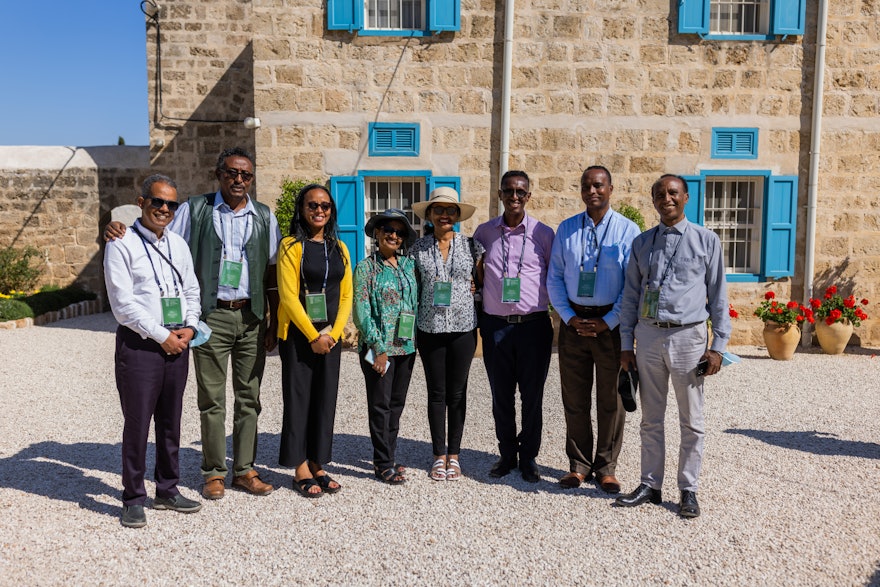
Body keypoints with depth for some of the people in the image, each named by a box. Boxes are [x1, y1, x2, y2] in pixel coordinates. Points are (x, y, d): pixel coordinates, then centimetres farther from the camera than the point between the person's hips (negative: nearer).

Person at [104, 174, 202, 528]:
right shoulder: (122, 245, -5)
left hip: (178, 343, 6)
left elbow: (192, 290, 16)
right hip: (139, 344, -5)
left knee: (171, 422, 12)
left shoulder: (178, 244, 14)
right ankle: (133, 500, 13)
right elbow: (122, 303, -11)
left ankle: (168, 491, 25)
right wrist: (161, 336, -12)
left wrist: (189, 327, -1)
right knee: (137, 423, 0)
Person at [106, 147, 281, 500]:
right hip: (212, 316, -2)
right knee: (212, 399, 4)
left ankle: (245, 470, 20)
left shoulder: (264, 216, 7)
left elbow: (272, 273, 9)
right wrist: (122, 233, -15)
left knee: (249, 397, 8)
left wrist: (273, 321, 6)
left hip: (252, 316, 2)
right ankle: (214, 472, 17)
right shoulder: (195, 210, 2)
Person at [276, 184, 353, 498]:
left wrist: (333, 333, -4)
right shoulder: (291, 246, -5)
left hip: (330, 336, 5)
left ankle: (317, 465, 18)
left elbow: (346, 296, 8)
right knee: (299, 399, 1)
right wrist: (313, 336, -13)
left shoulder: (339, 248, 10)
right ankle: (301, 469, 10)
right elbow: (288, 296, -11)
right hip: (297, 335, -5)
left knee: (325, 399, 8)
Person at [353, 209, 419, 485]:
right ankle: (384, 464, 10)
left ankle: (386, 458, 23)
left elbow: (417, 303, 14)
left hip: (406, 346, 5)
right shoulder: (366, 267, -3)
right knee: (380, 405, 1)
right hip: (379, 347, -5)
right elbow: (361, 312, -8)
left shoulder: (409, 265, 9)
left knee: (397, 404, 11)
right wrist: (378, 349, -13)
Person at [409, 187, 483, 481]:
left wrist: (475, 290, -7)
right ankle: (439, 455, 18)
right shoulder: (418, 248, 3)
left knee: (457, 392, 7)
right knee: (436, 392, 7)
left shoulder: (471, 246, 1)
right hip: (430, 328, 0)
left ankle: (454, 455, 20)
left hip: (463, 327, 0)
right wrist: (410, 324, 2)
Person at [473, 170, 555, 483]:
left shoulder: (543, 233, 2)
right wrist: (478, 317, 10)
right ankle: (507, 454, 26)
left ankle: (528, 457, 22)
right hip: (495, 325, 2)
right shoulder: (484, 232, 7)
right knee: (501, 396, 10)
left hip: (533, 325, -1)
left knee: (532, 396, 6)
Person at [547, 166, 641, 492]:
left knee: (611, 399, 6)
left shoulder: (628, 230, -1)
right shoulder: (566, 229, 8)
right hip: (574, 322, 2)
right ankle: (579, 465, 21)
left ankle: (606, 468, 21)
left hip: (611, 324, -2)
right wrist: (569, 317, -4)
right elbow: (554, 278, 7)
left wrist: (607, 322, -11)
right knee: (574, 399, 7)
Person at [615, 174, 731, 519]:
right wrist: (626, 344, 6)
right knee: (651, 419, 12)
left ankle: (688, 490, 21)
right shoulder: (642, 243, 8)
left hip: (688, 336, -2)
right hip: (648, 336, 3)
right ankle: (650, 486, 25)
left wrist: (718, 346, -4)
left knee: (691, 420, 7)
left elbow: (718, 295, 1)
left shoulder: (706, 240, 1)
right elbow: (631, 295, 9)